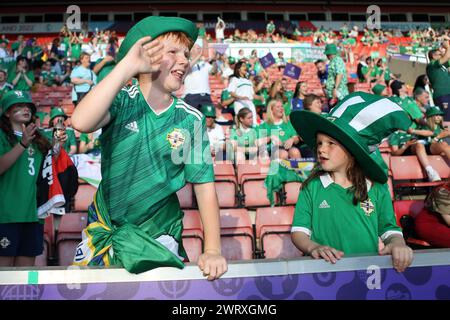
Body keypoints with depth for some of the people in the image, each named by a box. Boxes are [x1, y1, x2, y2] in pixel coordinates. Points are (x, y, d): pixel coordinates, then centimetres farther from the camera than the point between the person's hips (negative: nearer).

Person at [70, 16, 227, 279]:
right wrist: (127, 66, -35)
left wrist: (213, 250, -16)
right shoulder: (121, 101, -13)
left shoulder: (191, 119, -10)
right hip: (105, 226, 0)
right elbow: (81, 123, -34)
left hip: (159, 232, 1)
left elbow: (204, 185, -9)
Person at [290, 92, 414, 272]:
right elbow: (299, 231, 1)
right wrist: (313, 247, -18)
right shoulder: (312, 186, 4)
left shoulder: (377, 188, 7)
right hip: (324, 269, 0)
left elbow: (389, 229, 12)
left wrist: (397, 243, -9)